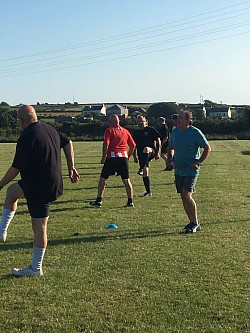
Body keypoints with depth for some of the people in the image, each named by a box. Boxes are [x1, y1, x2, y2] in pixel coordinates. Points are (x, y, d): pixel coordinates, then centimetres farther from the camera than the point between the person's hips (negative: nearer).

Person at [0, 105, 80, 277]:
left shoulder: (26, 138, -20)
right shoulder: (50, 129, 5)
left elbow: (16, 168, -18)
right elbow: (68, 143, 16)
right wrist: (71, 168, 20)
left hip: (38, 187, -8)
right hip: (53, 183, 8)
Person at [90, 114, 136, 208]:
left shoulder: (109, 130, -2)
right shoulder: (125, 131, 12)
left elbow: (106, 145, -12)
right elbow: (133, 145, 12)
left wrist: (103, 158, -4)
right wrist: (128, 156, 23)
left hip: (111, 157, -4)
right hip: (123, 157, 4)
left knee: (103, 179, 5)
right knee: (126, 180, 9)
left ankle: (99, 201, 6)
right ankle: (130, 201, 11)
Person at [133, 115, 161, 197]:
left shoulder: (150, 130, 1)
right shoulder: (136, 133, 14)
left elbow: (158, 140, -1)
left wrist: (157, 152, -7)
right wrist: (135, 156, 16)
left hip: (151, 152, -5)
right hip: (142, 156, 5)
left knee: (146, 149, -41)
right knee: (145, 173, 4)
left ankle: (141, 169, -45)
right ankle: (148, 192, 14)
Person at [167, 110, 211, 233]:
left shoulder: (195, 132, -9)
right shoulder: (175, 132, 9)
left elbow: (207, 148, -4)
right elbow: (171, 148, 23)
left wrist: (198, 162, -12)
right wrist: (170, 160, 6)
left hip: (191, 169, -6)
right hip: (178, 169, 6)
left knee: (187, 195, -15)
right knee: (183, 197, 8)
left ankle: (195, 223, -1)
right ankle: (192, 222, 20)